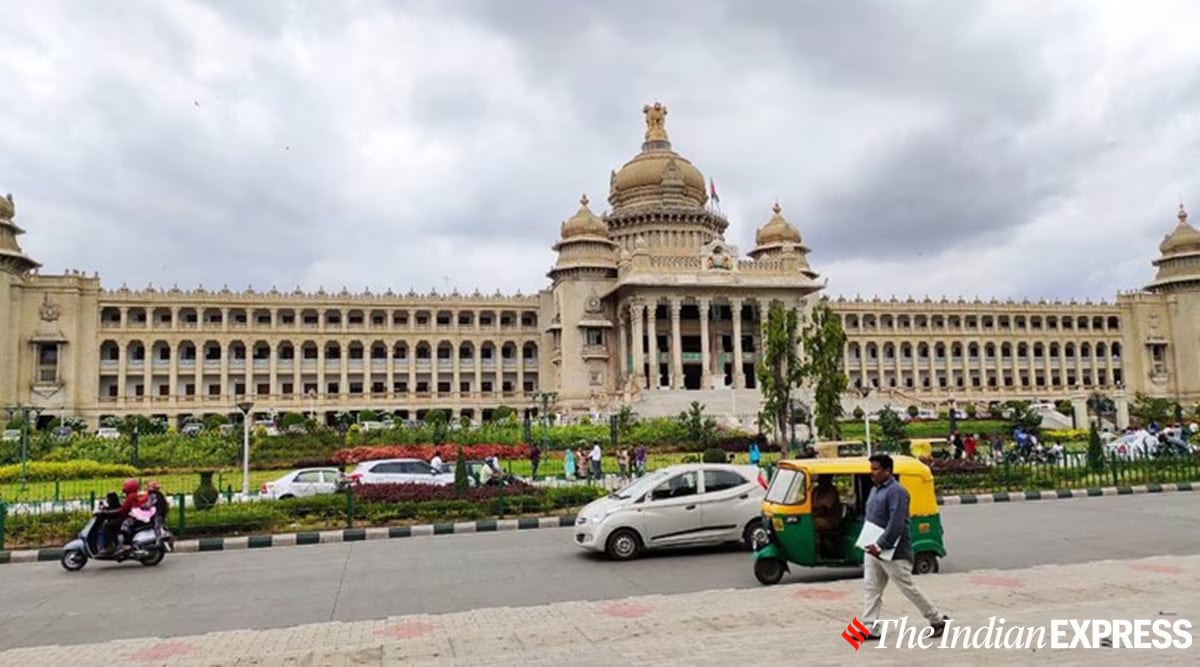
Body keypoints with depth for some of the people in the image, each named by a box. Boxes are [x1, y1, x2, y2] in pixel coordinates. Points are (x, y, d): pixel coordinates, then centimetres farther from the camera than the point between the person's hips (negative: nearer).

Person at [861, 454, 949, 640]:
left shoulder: (896, 492, -18)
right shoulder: (875, 489, 12)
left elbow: (896, 524, -25)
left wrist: (880, 546, -23)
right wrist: (870, 543, 9)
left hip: (894, 552, -9)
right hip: (874, 550, 9)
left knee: (908, 588, 2)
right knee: (870, 588, 5)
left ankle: (938, 619, 20)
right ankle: (870, 628, 9)